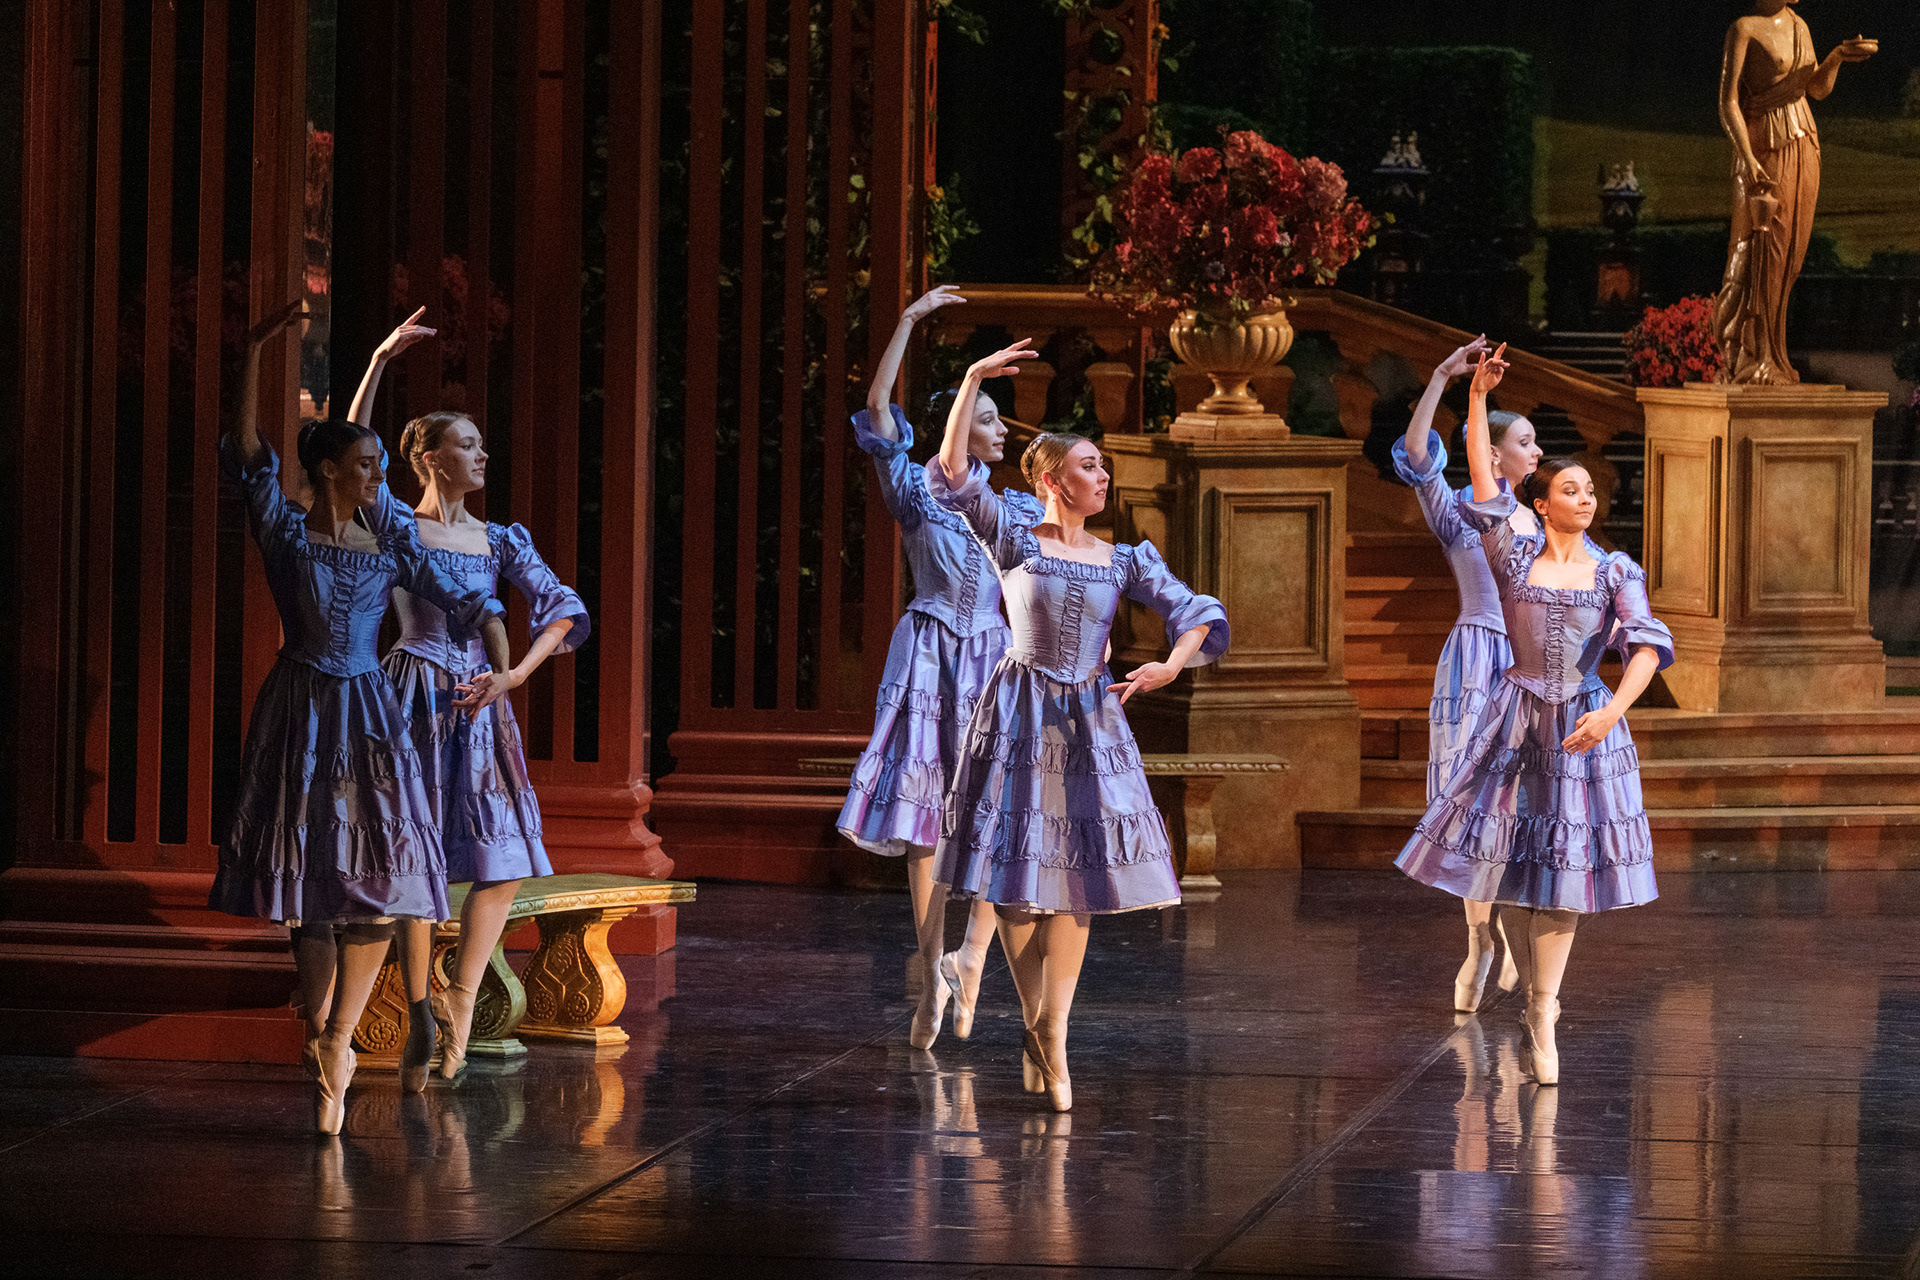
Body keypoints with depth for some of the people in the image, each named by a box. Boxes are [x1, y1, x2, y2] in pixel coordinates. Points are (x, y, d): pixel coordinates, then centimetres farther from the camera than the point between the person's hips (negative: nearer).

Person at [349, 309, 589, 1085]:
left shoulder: (500, 541, 10)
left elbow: (563, 612, 3)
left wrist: (512, 676, -13)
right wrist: (380, 362, -22)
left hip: (480, 707, 4)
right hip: (415, 702, -4)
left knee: (503, 859, 0)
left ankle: (461, 995, 16)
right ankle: (421, 1023, 3)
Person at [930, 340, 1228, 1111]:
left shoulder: (1125, 560, 7)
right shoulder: (1016, 542, -1)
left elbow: (1196, 613, 3)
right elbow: (953, 475, -12)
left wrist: (1171, 664, -18)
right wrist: (972, 383, -15)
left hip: (1089, 721, 2)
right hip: (1020, 717, -2)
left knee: (1075, 880, 0)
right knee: (1016, 878, 0)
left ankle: (1054, 1042, 3)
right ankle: (1036, 1027, 15)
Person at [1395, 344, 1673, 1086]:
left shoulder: (1616, 572, 1)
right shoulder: (1513, 557, 2)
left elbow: (1647, 643, -11)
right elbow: (1483, 484, -4)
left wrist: (1612, 711, -26)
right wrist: (1477, 398, -10)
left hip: (1585, 724, -1)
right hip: (1517, 718, 1)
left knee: (1563, 862, -3)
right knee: (1506, 859, 1)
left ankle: (1544, 1020, -1)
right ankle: (1535, 994, 18)